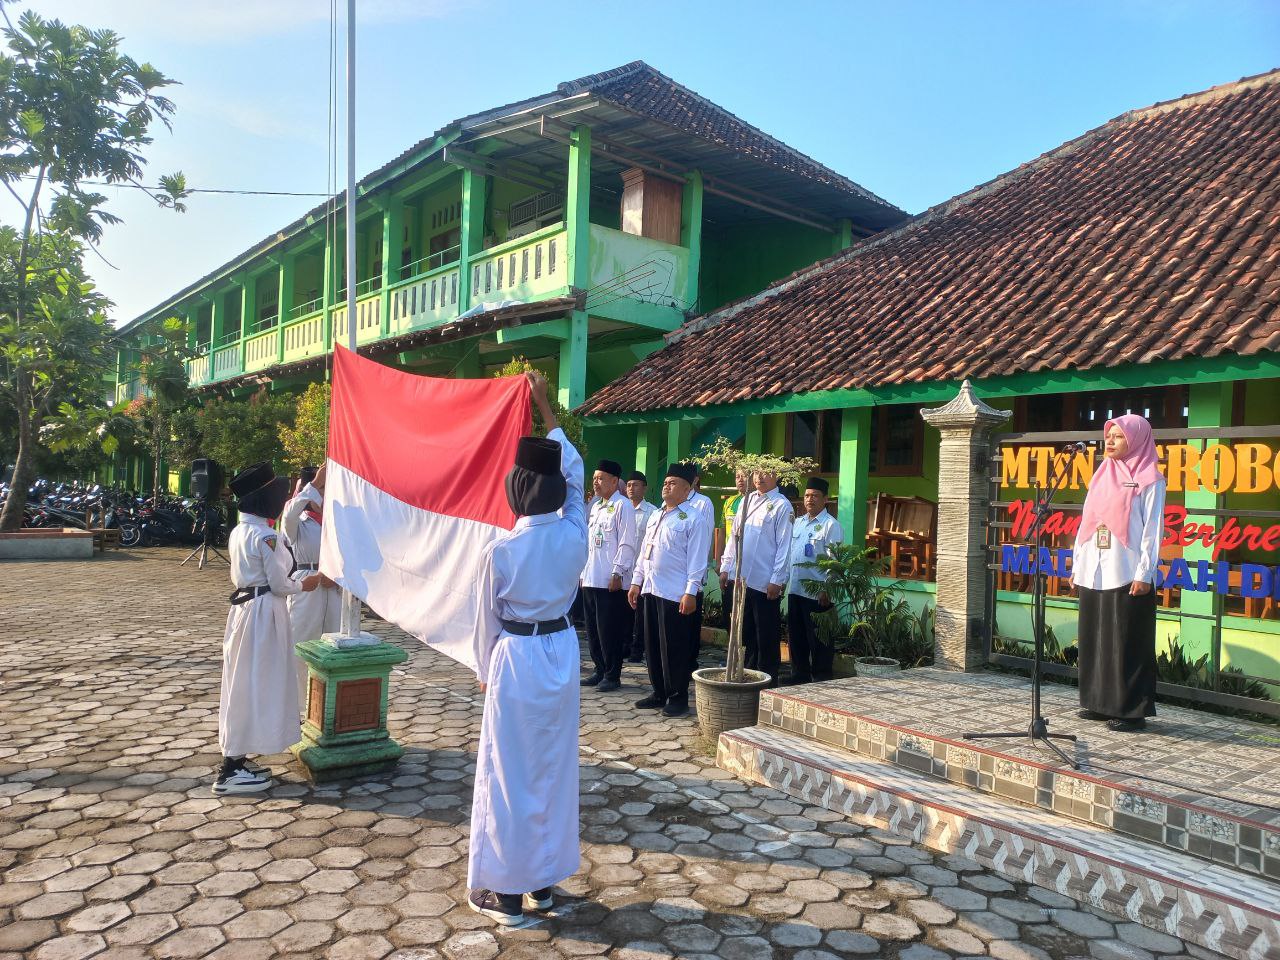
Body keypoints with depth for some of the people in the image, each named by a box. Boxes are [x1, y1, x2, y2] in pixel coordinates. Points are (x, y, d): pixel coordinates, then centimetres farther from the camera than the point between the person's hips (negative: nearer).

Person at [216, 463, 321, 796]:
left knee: (243, 684, 15)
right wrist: (304, 585, 3)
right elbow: (279, 585, -15)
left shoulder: (238, 532, 9)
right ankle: (231, 772, 4)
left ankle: (234, 760, 25)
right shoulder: (265, 536, -18)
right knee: (256, 685, -2)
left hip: (242, 607, 9)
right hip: (264, 613, -9)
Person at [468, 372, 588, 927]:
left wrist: (484, 670, 13)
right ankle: (543, 880, 27)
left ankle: (504, 891, 16)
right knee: (554, 768, 14)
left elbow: (489, 618, -5)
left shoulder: (501, 550, -15)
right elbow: (574, 470, 8)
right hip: (562, 653, 5)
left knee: (508, 773, 6)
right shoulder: (574, 534, -6)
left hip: (516, 657, -4)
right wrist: (544, 407, 15)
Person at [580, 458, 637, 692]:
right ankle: (599, 670, 25)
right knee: (593, 629, 13)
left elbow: (626, 544, -13)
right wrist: (584, 572, 17)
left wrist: (617, 573, -18)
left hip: (611, 581, -8)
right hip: (591, 579, 8)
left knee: (609, 631, -2)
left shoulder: (622, 506, -8)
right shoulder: (595, 506, 17)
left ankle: (612, 675, 9)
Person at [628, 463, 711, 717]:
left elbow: (697, 560, -12)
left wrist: (691, 593, -17)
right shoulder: (655, 517, 16)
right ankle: (659, 693, 25)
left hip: (675, 594, -8)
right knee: (652, 646, 13)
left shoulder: (693, 519, -8)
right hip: (649, 591, 8)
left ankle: (678, 697, 12)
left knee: (674, 648, -1)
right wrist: (636, 582, 15)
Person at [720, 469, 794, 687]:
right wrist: (726, 567, 11)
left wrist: (776, 580, -14)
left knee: (767, 637, 4)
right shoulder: (747, 500, 12)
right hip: (741, 578, 6)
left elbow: (784, 546, -11)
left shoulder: (781, 506, -7)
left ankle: (768, 682, 15)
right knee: (747, 633, 16)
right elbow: (734, 536, 15)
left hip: (765, 583, -6)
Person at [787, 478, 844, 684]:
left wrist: (826, 591, -17)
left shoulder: (831, 525, -9)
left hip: (817, 593, -7)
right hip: (795, 589, 7)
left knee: (818, 639, 1)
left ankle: (821, 680, 12)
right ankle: (799, 677, 27)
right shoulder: (797, 523, 13)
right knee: (796, 636, 15)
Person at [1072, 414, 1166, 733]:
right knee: (1095, 639, 10)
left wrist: (1144, 574, -14)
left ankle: (1133, 710, 6)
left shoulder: (1150, 480, -3)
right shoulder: (1102, 476, 16)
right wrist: (1077, 564, 13)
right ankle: (1101, 702, 20)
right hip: (1094, 573, 7)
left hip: (1128, 575, -7)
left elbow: (1153, 529, -8)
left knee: (1128, 643, -2)